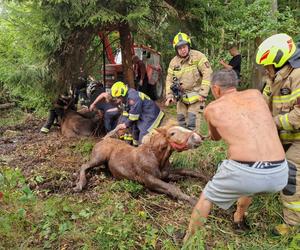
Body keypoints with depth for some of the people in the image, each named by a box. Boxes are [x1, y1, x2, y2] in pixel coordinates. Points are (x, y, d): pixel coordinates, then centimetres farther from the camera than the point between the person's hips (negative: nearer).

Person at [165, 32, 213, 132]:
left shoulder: (198, 57, -12)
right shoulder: (173, 62, 3)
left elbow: (207, 74, -15)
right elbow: (169, 80, 9)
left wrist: (203, 93, -18)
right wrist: (169, 95, -2)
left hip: (196, 95, -5)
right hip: (181, 96, 5)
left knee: (192, 122, -11)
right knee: (181, 119, 12)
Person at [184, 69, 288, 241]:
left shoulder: (211, 109, 13)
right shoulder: (256, 94, 19)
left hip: (243, 172, -4)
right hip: (279, 174, 4)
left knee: (207, 197, 26)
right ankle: (239, 219, 61)